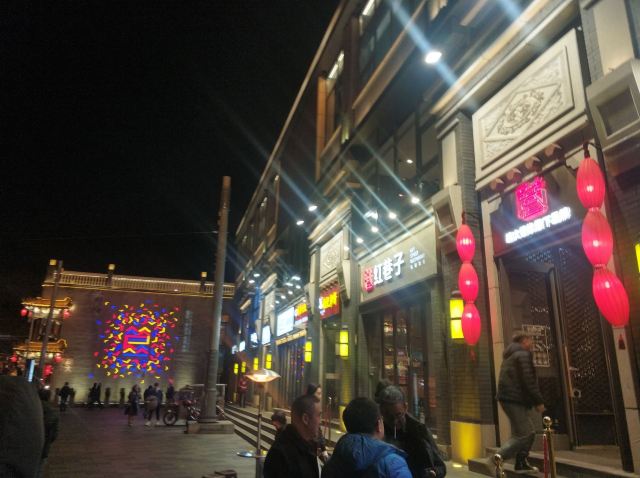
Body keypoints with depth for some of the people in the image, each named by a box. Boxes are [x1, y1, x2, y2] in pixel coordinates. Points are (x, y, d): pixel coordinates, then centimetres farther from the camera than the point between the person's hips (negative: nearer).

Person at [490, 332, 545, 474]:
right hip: (515, 400, -10)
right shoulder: (523, 355, -9)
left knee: (530, 432, 15)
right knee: (522, 435, -10)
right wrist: (539, 401, -12)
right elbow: (528, 380, -17)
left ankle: (521, 463, 17)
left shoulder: (510, 356, 22)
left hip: (509, 398, 10)